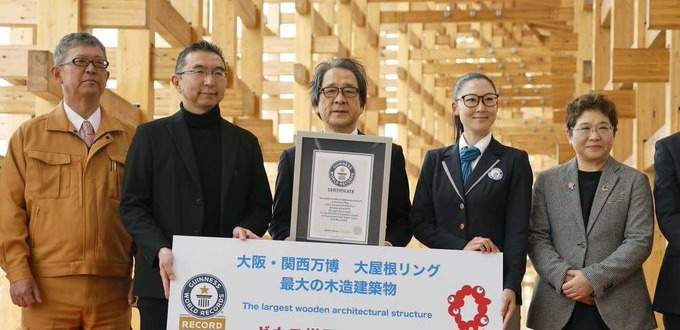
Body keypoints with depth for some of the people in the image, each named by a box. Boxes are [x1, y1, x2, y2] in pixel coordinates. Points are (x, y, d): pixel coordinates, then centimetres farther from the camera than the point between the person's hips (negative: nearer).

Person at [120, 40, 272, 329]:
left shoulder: (246, 142, 14)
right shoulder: (151, 135, 6)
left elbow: (261, 207, 15)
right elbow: (132, 205, 1)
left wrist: (245, 230, -7)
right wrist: (160, 249, -14)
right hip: (165, 280, -2)